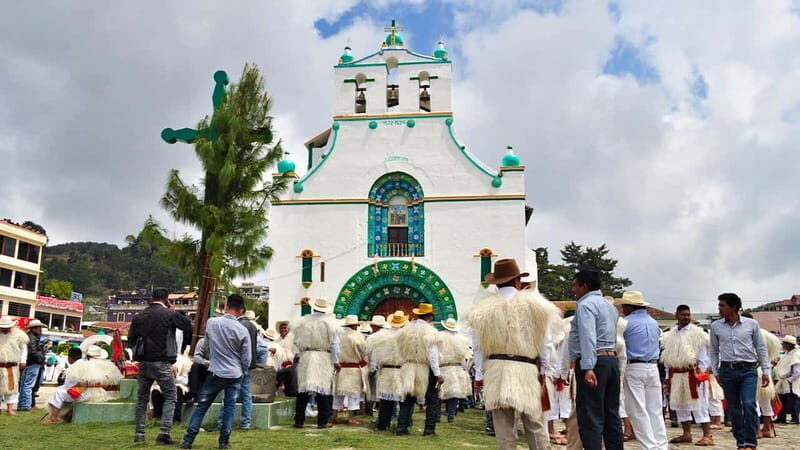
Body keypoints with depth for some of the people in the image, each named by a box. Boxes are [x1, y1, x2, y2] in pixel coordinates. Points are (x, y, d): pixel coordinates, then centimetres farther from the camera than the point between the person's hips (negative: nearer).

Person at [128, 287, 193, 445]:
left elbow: (131, 340, 10)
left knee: (142, 398, 15)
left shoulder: (138, 317, 7)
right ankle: (164, 432, -7)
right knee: (170, 397, 4)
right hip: (162, 363, -4)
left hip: (143, 363, 5)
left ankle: (139, 434, 14)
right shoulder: (170, 314, -8)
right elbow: (188, 326, 2)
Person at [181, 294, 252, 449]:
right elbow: (246, 359, -5)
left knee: (202, 406, 9)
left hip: (215, 372, 0)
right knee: (229, 407, 10)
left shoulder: (211, 323, -8)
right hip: (235, 375, 0)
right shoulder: (242, 330, -11)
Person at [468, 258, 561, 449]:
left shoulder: (483, 309, 4)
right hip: (527, 370, 0)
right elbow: (545, 342, 4)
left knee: (503, 427, 5)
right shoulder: (534, 304, 3)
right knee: (535, 425, 8)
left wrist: (479, 375, 10)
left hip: (495, 371, 1)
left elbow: (478, 347, 4)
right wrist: (545, 370, 12)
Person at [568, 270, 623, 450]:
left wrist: (588, 368, -27)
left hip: (594, 361, -9)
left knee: (590, 417, -8)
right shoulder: (610, 306, 22)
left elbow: (588, 337, -21)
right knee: (611, 415, 12)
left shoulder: (585, 305, -8)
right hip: (612, 359, 9)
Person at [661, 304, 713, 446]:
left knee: (698, 405, -6)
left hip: (692, 374, -6)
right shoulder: (670, 335, 11)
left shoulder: (697, 333, -5)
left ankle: (707, 436, -2)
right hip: (675, 375, 6)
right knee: (680, 405, 12)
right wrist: (668, 376, 14)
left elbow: (703, 355, -6)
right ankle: (686, 434, 22)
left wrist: (700, 372, -12)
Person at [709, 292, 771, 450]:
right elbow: (714, 351, 13)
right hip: (727, 371, 2)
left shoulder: (751, 324, 1)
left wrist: (766, 370, 3)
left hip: (748, 370, -2)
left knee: (749, 404, -16)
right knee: (734, 409, 6)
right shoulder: (716, 326, 5)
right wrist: (716, 372, 8)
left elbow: (761, 348, 7)